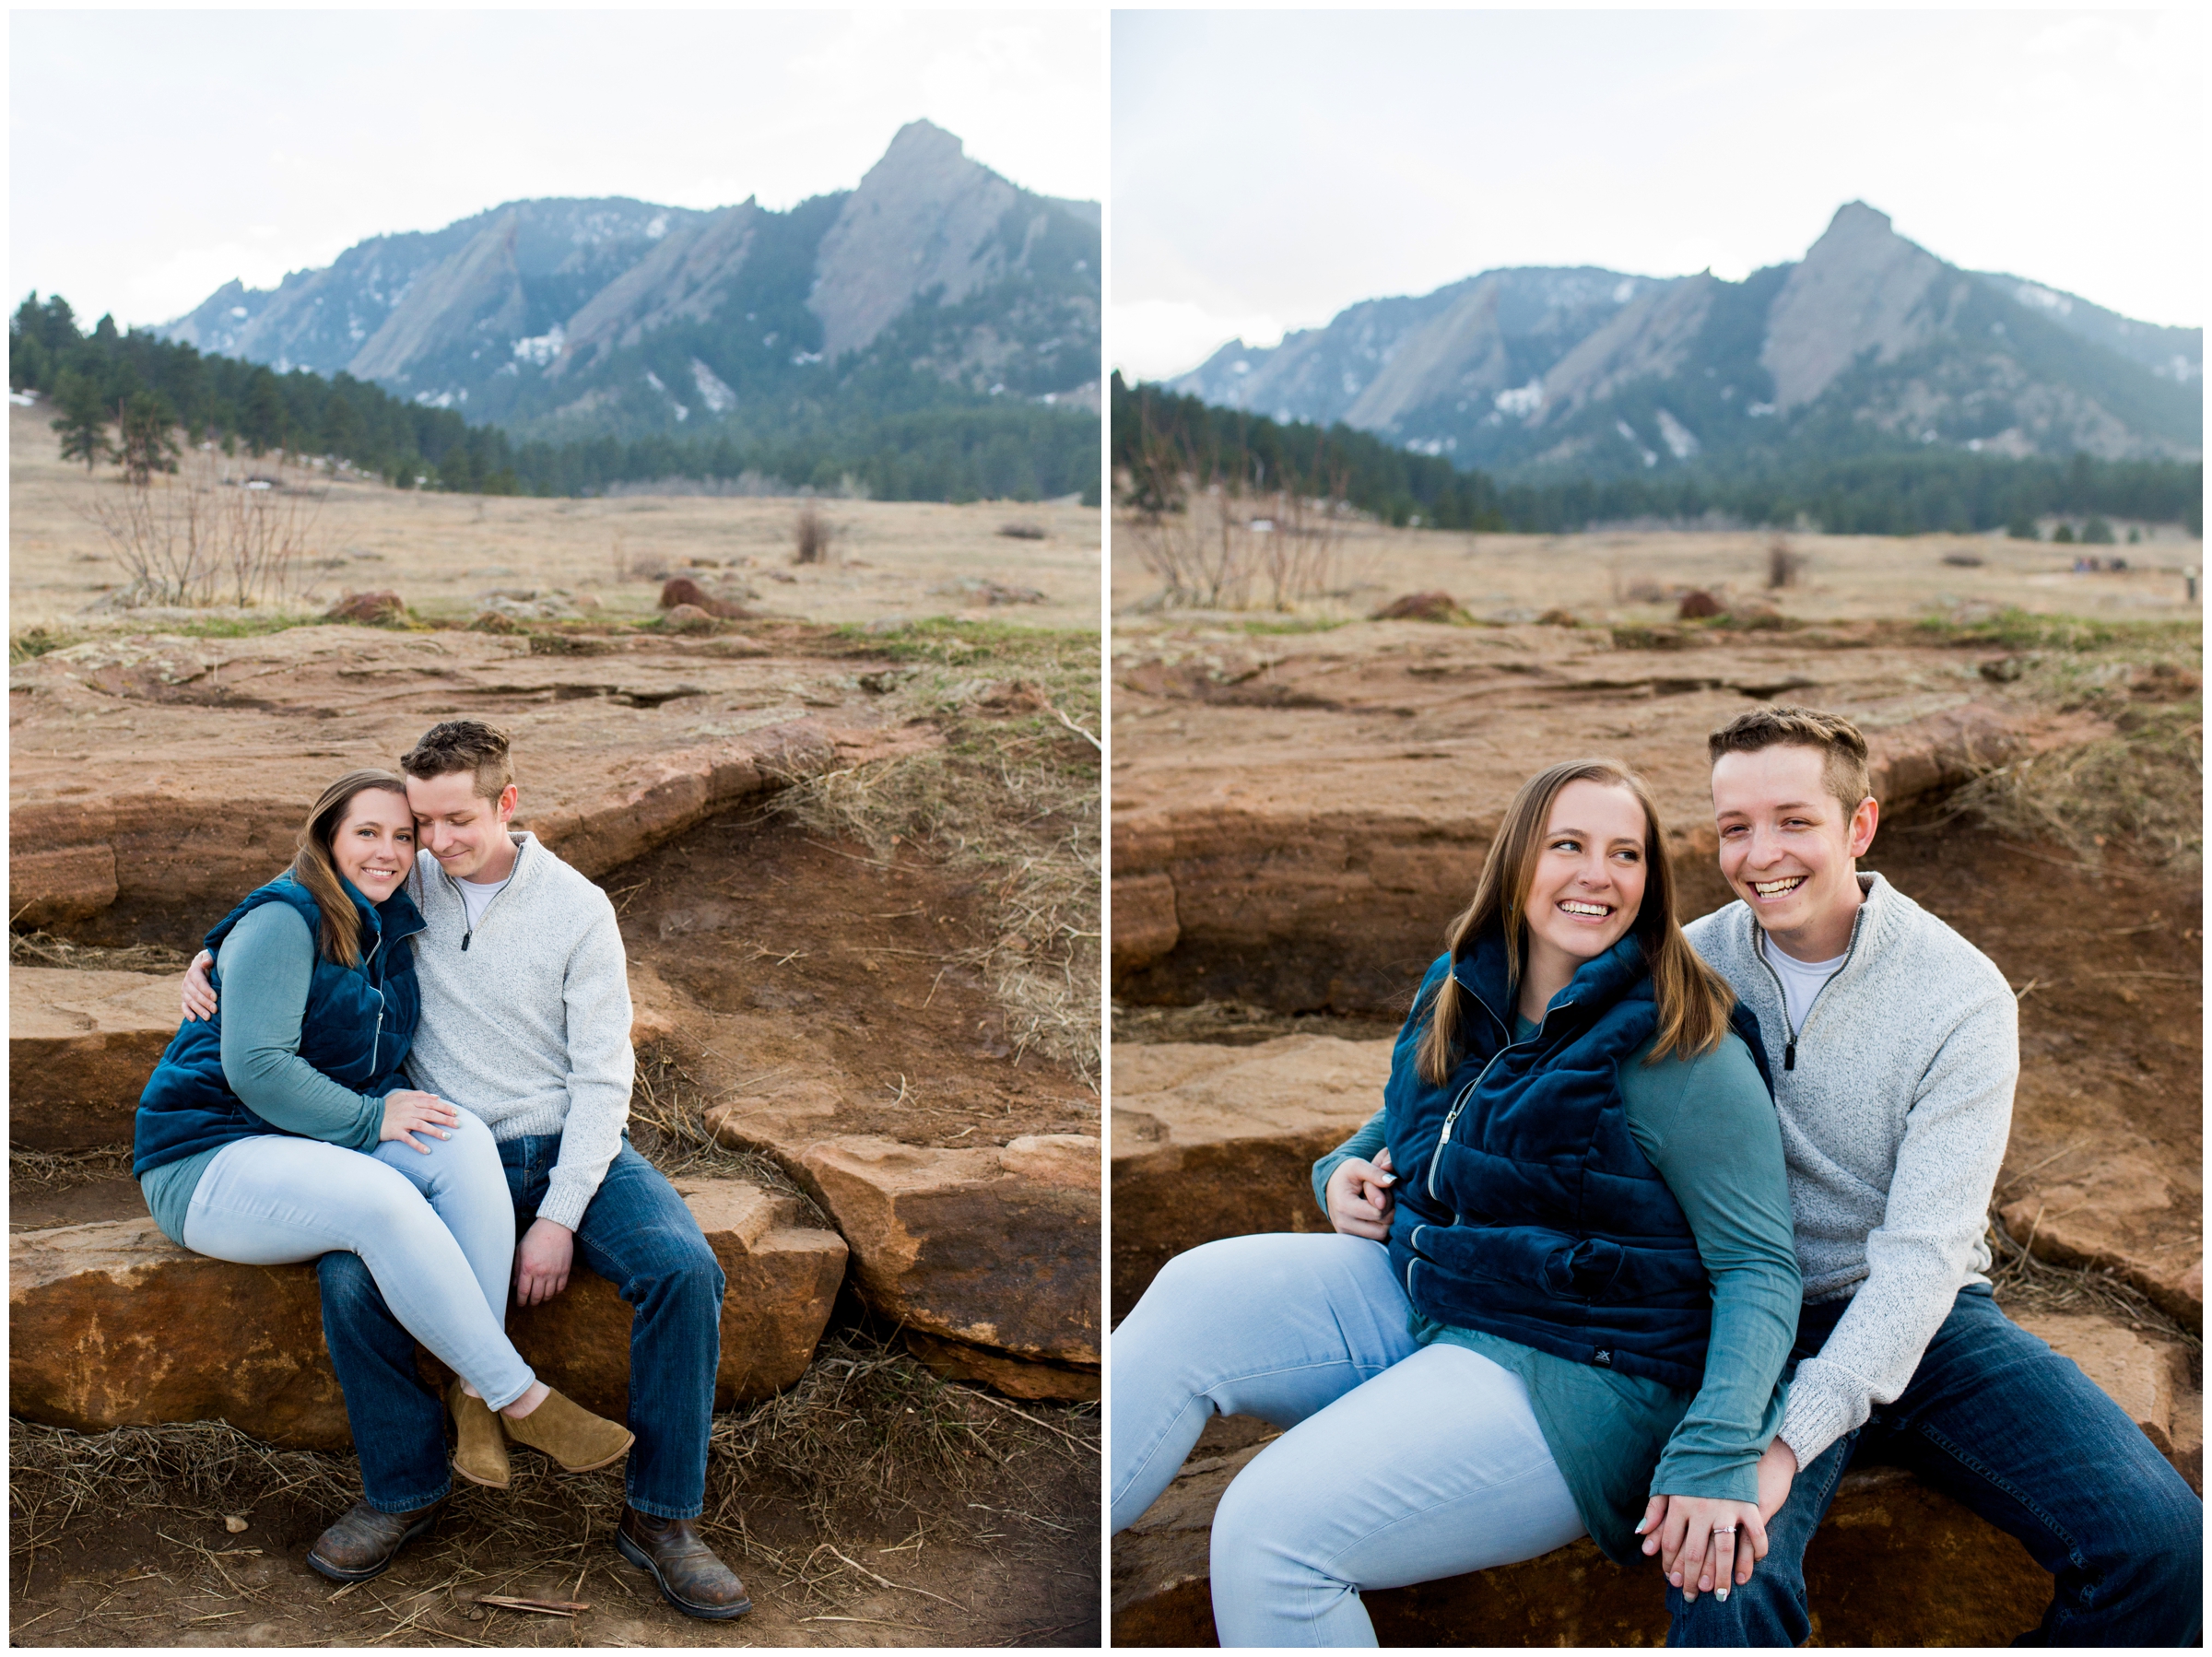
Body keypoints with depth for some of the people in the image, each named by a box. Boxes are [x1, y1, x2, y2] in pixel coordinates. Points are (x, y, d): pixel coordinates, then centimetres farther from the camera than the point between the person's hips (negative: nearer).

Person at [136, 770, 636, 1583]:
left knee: (464, 1138, -22)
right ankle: (523, 1400, -26)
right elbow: (256, 1065, -21)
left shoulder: (391, 933, 12)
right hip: (210, 1160, -7)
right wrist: (371, 1118, -20)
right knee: (381, 1200, -35)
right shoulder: (284, 920, -13)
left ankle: (476, 1394, -26)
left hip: (327, 1145, 8)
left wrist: (402, 1102, 0)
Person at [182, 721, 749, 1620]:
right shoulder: (405, 884, 2)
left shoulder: (577, 908, -5)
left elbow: (603, 1076, -6)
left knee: (684, 1269, -27)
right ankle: (402, 1486, -2)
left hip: (570, 1144, -1)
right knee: (349, 1275, -28)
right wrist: (212, 957, -1)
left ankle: (660, 1517, -12)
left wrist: (559, 1216, -14)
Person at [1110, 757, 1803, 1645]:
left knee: (1272, 1531, -26)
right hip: (1413, 1295, 7)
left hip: (1570, 1371, -7)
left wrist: (1713, 1455, -24)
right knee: (1196, 1294, -16)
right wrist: (1345, 1172, 2)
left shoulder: (1681, 1051, -14)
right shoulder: (1458, 999, 7)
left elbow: (1761, 1267, -13)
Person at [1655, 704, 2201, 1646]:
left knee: (2161, 1541, -20)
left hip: (1922, 1320, 1)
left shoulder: (1963, 994, -9)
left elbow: (1923, 1250, -16)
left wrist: (1790, 1434, -28)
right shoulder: (1689, 969, -3)